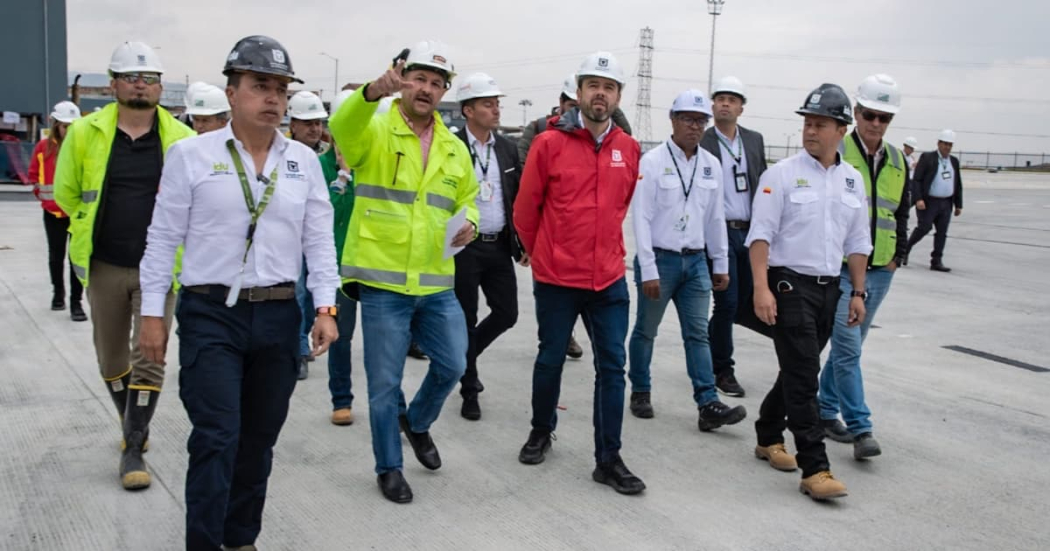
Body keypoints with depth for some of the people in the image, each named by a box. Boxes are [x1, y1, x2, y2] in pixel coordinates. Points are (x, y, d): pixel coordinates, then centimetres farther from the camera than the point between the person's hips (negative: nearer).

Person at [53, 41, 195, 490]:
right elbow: (66, 193, 11)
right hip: (105, 267, 2)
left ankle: (133, 450, 7)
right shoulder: (85, 133, -2)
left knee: (149, 359, -4)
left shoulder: (182, 140, -5)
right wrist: (95, 231, 14)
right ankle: (133, 426, 38)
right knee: (111, 360, 15)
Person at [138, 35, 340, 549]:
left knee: (259, 439, 12)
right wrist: (152, 313, -1)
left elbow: (319, 241, 6)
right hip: (210, 315, -3)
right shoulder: (190, 155, -3)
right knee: (217, 438, -7)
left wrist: (326, 308, -2)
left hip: (278, 316, 3)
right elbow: (163, 239, -1)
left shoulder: (304, 160, 5)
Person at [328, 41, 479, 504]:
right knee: (385, 382, 5)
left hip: (437, 284, 5)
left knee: (452, 365, 12)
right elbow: (342, 126, -29)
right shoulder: (374, 131, -6)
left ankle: (417, 422, 42)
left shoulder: (455, 149, 11)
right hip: (383, 282, -5)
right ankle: (389, 467, 24)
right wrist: (375, 91, -49)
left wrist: (469, 225, -3)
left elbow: (467, 200, 21)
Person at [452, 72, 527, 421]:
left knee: (506, 314, 6)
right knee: (466, 320, 4)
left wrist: (522, 244, 11)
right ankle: (470, 392, 19)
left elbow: (518, 199, 13)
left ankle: (463, 357, 33)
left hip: (499, 247, 5)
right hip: (464, 248, -5)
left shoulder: (507, 149, 9)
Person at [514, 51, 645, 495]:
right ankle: (541, 431, 36)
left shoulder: (629, 149, 3)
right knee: (550, 359, 12)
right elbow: (525, 210, 0)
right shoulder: (550, 143, -8)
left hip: (609, 279, 3)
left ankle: (608, 459, 13)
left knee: (612, 365, 3)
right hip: (556, 279, -3)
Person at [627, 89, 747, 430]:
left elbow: (716, 218, 12)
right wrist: (648, 269, -15)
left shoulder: (711, 165, 6)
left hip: (695, 261, 4)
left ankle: (708, 405, 1)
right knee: (646, 331, 8)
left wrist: (721, 264, 13)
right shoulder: (652, 161, -9)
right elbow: (641, 218, -12)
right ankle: (640, 393, 25)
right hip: (660, 259, -4)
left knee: (698, 334, 2)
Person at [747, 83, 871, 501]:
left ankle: (768, 438, 33)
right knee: (803, 377, -8)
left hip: (829, 288, 6)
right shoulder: (782, 174, -7)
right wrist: (761, 288, -20)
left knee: (797, 371, 15)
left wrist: (858, 292, 12)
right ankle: (815, 469, -5)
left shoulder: (852, 180, 10)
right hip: (790, 284, -6)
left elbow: (858, 242, 15)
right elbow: (761, 234, -11)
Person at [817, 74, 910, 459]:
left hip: (880, 271, 6)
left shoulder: (898, 162, 11)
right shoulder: (834, 154, -7)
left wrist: (897, 256, 9)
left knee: (849, 345, 14)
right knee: (848, 347, -8)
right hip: (840, 268, -6)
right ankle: (860, 428, -4)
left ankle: (825, 409, 29)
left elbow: (901, 213, 19)